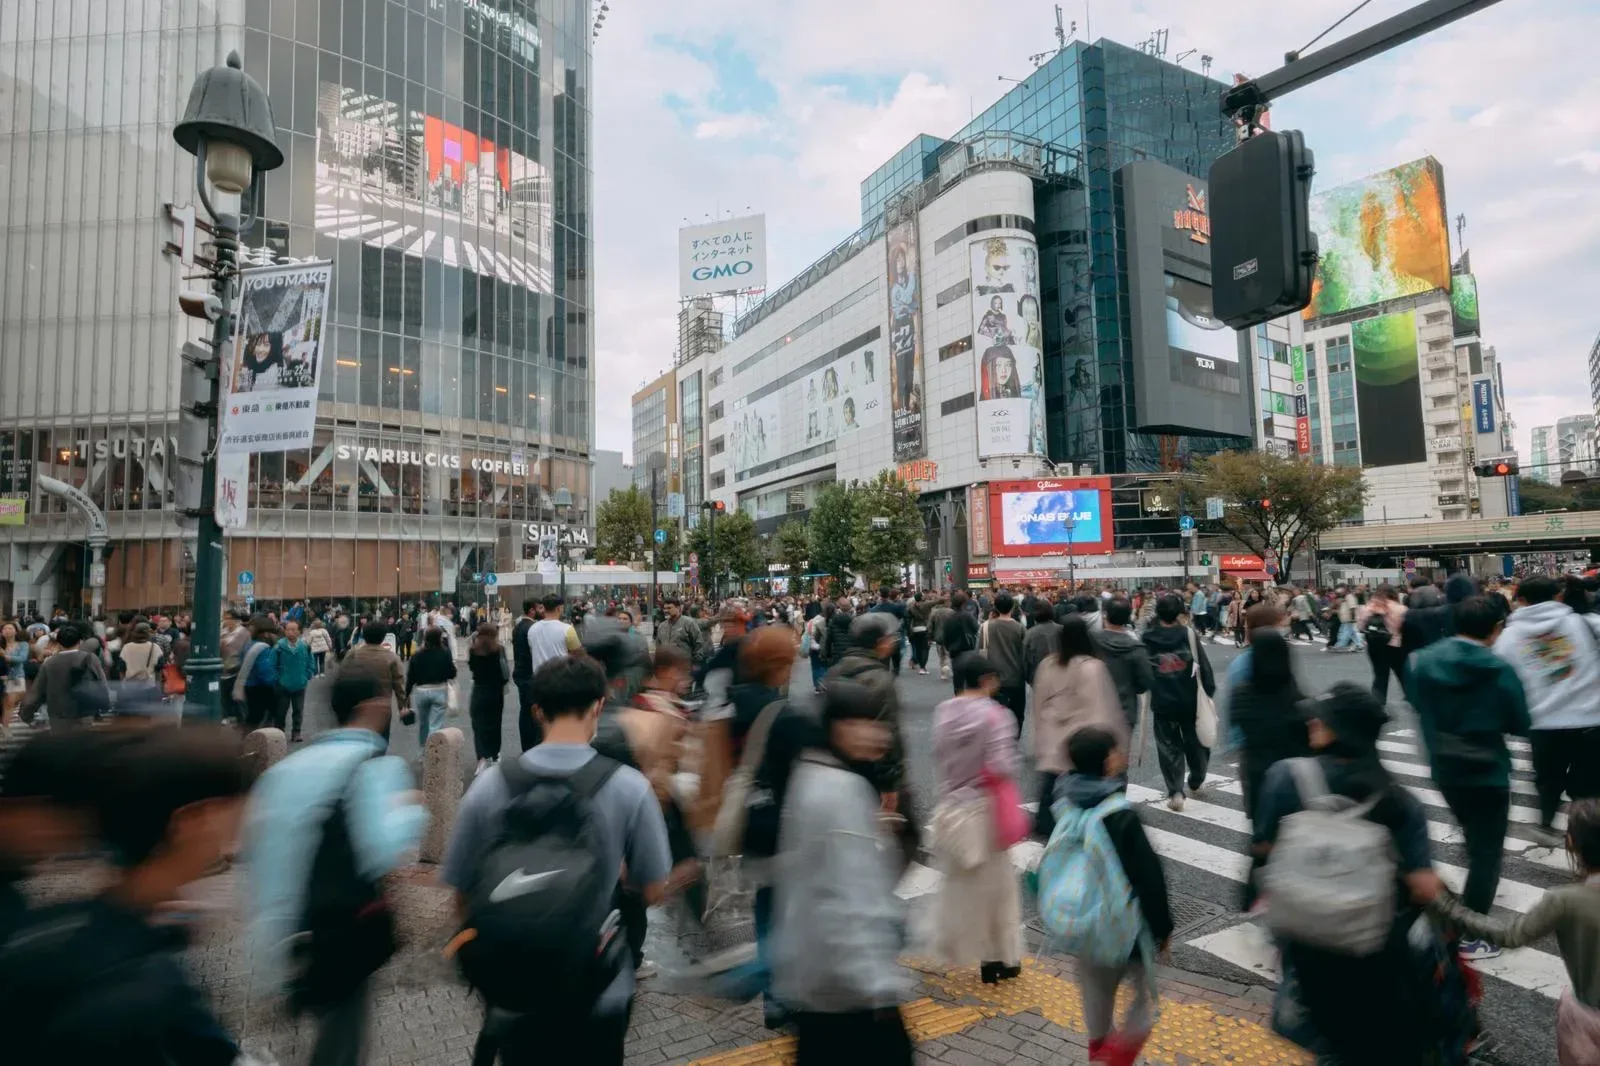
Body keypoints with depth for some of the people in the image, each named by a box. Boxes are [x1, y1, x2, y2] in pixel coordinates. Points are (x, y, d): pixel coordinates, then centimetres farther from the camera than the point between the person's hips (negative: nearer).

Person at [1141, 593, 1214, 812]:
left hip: (1161, 703, 0)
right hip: (1190, 701, 0)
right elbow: (1204, 666, -5)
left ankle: (1175, 792, 0)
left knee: (1169, 747, 8)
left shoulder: (1147, 639, -4)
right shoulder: (1189, 634, -8)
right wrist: (1209, 691, 4)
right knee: (1195, 742, 21)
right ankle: (1196, 781, 39)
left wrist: (1148, 691, 15)